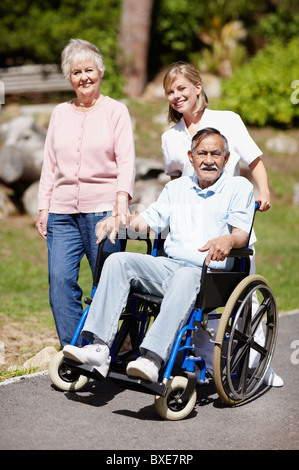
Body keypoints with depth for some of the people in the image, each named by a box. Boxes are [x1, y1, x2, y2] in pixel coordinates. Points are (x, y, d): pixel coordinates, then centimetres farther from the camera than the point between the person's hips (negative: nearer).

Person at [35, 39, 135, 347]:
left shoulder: (116, 111, 6)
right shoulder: (60, 113, 16)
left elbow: (126, 161, -3)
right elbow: (49, 164, 17)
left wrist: (122, 198, -19)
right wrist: (43, 208, 10)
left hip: (103, 209, -3)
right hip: (62, 212, 3)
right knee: (60, 282, -6)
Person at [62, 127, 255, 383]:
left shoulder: (239, 187, 8)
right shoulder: (177, 187, 24)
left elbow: (242, 233, -4)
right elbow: (150, 218, 22)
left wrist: (228, 240, -28)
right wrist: (119, 220, 2)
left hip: (208, 273, -5)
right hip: (168, 264, 5)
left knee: (185, 277, -40)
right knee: (118, 260, -19)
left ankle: (152, 359, -51)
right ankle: (99, 348, -30)